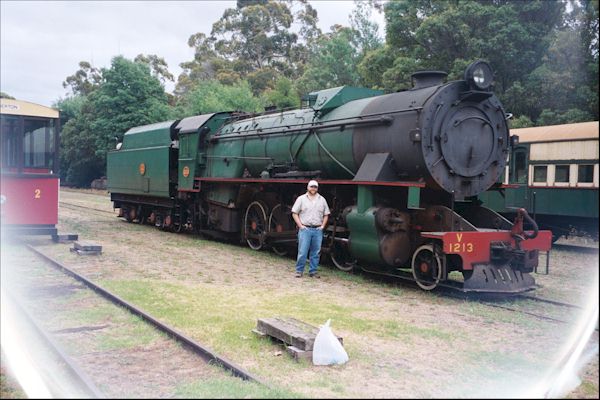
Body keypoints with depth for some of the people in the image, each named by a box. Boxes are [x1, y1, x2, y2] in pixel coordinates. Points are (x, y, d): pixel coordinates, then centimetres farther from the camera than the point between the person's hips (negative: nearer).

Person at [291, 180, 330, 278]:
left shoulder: (322, 200, 13)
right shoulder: (301, 199, 4)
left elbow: (326, 214, 16)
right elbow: (294, 213, 2)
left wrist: (322, 226, 3)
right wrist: (300, 225, -6)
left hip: (318, 230, 3)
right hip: (305, 229, -3)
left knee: (316, 253, 5)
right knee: (302, 251, -5)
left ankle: (313, 271, 14)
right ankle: (299, 271, 5)